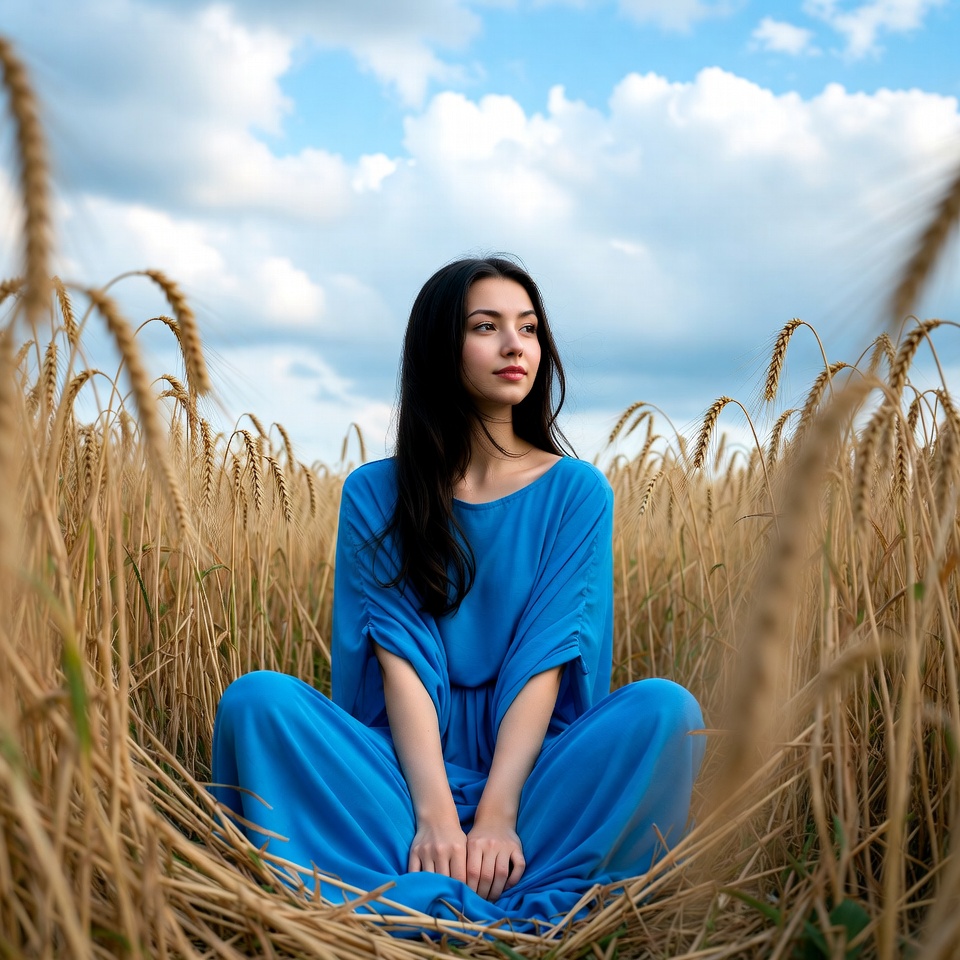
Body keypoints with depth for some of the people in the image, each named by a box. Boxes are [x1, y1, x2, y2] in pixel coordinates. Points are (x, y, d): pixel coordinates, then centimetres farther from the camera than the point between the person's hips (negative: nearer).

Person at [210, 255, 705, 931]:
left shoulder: (576, 492, 3)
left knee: (667, 708, -27)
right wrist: (435, 811, -23)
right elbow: (397, 654, -7)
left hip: (533, 759, 0)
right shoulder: (374, 495, 4)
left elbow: (548, 656, -7)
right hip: (408, 763, 0)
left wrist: (497, 812, -21)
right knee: (258, 700, -24)